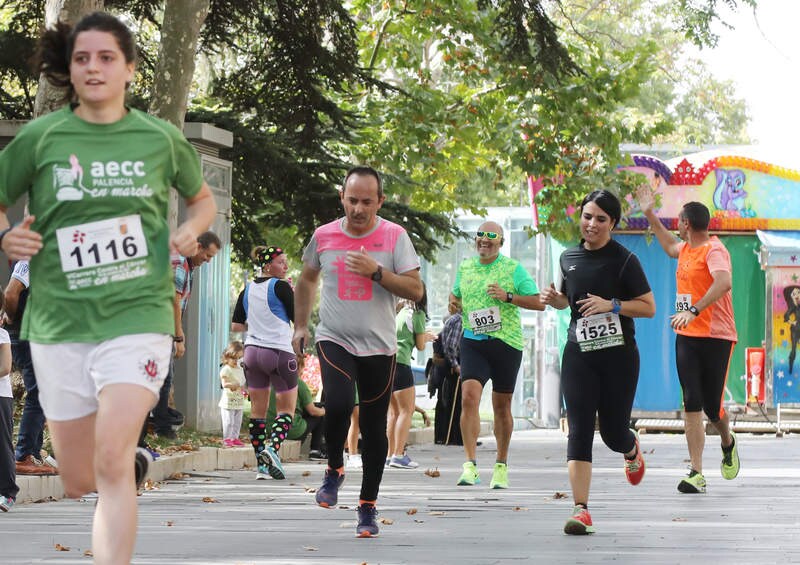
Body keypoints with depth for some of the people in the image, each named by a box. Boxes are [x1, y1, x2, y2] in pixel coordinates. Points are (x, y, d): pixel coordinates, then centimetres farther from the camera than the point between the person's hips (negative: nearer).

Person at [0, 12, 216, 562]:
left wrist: (192, 230, 0)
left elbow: (203, 199, 22)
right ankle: (136, 461, 46)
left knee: (110, 468, -18)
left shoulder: (161, 138, 4)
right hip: (59, 325, 2)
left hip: (137, 316, -2)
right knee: (79, 481, 11)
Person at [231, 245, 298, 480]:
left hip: (252, 352, 5)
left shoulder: (247, 291, 8)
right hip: (280, 353, -5)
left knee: (257, 410, 8)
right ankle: (273, 447, -22)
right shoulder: (280, 287, -9)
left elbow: (236, 326, 10)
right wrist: (295, 295, 7)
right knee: (286, 408, 4)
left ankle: (262, 465, 4)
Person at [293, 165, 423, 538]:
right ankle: (334, 470, 1)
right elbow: (307, 279, 20)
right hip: (334, 339, 0)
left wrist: (376, 272, -19)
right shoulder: (324, 236, 2)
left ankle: (368, 507, 17)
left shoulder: (394, 236, -3)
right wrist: (300, 326, 16)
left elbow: (415, 290, -6)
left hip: (378, 346, 0)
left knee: (373, 427, 5)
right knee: (338, 403, -25)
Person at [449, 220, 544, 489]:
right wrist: (455, 302, 6)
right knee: (469, 397, -18)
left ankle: (501, 466, 24)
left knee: (501, 406, 8)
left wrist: (508, 297, -15)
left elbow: (539, 303, -3)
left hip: (506, 342, -2)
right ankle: (470, 465, -21)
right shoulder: (465, 268, 11)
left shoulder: (513, 269, 0)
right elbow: (456, 294, 29)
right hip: (473, 342, 2)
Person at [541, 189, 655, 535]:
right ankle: (580, 509, -13)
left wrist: (612, 305, -18)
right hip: (579, 353, 3)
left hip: (619, 354, -3)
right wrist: (554, 299, 2)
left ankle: (632, 451, 44)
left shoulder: (624, 260, -5)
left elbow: (649, 308, -5)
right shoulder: (569, 258, 9)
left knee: (613, 433, 5)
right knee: (579, 430, -9)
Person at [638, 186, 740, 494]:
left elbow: (724, 282, -32)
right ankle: (696, 474, -7)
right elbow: (669, 246, 38)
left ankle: (728, 443, 34)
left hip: (716, 338, -7)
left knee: (712, 407, -1)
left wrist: (694, 311, -39)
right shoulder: (686, 249, 13)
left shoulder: (714, 250, -14)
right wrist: (650, 214, 37)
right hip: (686, 338, 7)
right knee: (691, 405, -4)